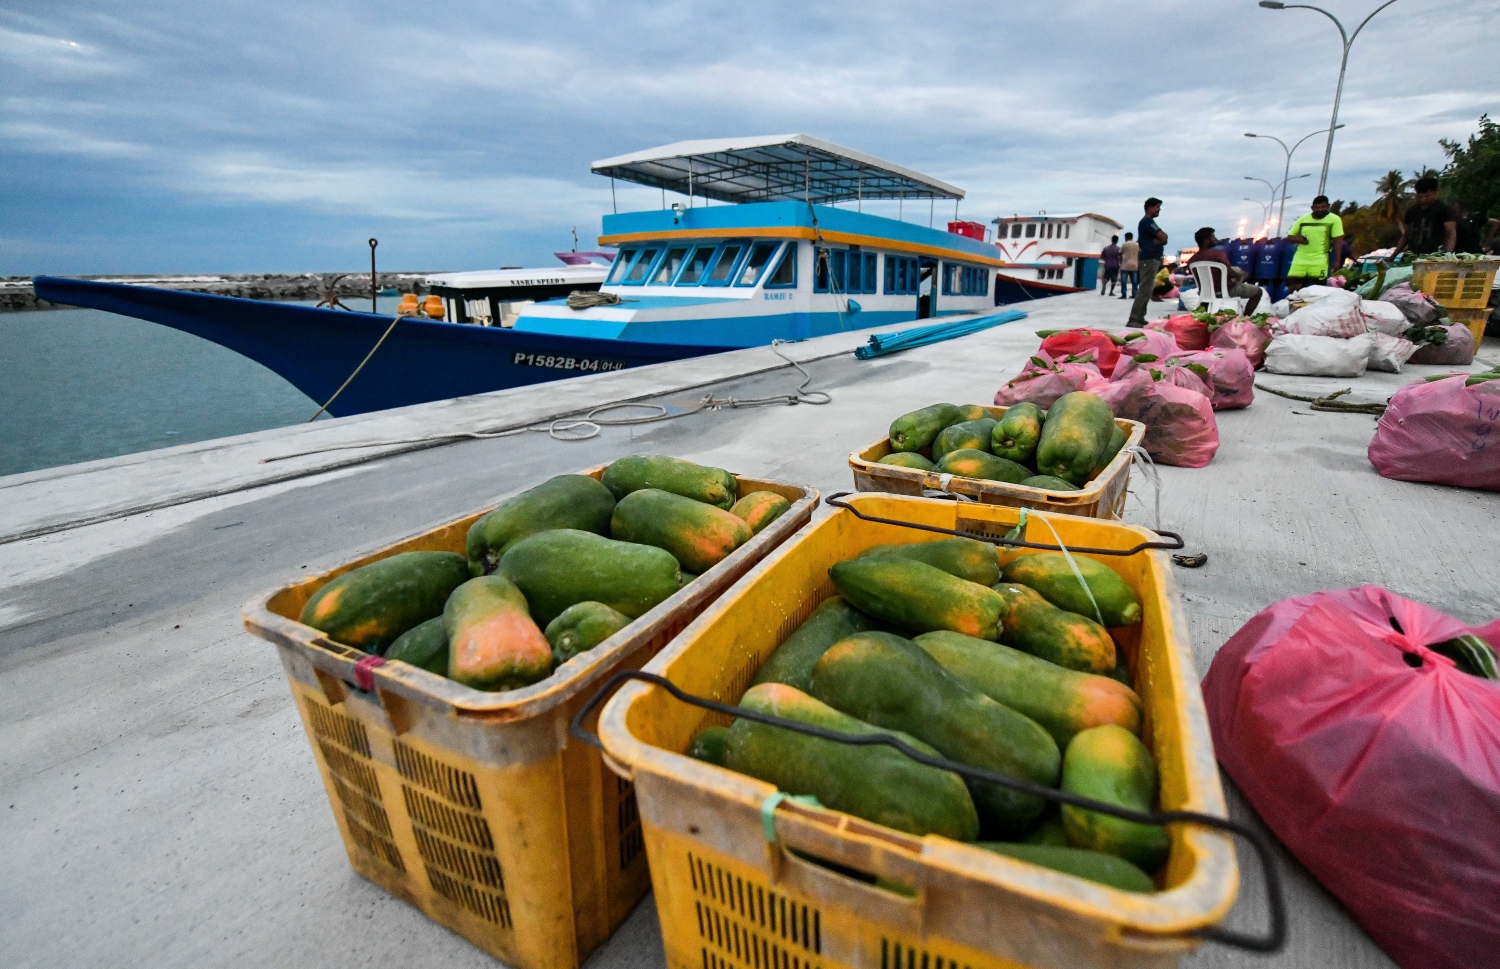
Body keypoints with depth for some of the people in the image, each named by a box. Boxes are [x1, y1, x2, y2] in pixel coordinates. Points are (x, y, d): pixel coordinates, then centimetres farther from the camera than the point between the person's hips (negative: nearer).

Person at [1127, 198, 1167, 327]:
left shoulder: (1148, 221, 20)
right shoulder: (1147, 221, -10)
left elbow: (1162, 239, 13)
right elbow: (1163, 237, -16)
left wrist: (1157, 240, -7)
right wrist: (1159, 240, 4)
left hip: (1150, 259, 10)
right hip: (1149, 260, -10)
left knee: (1146, 291, 10)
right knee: (1144, 291, -15)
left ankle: (1140, 318, 12)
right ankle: (1133, 320, -19)